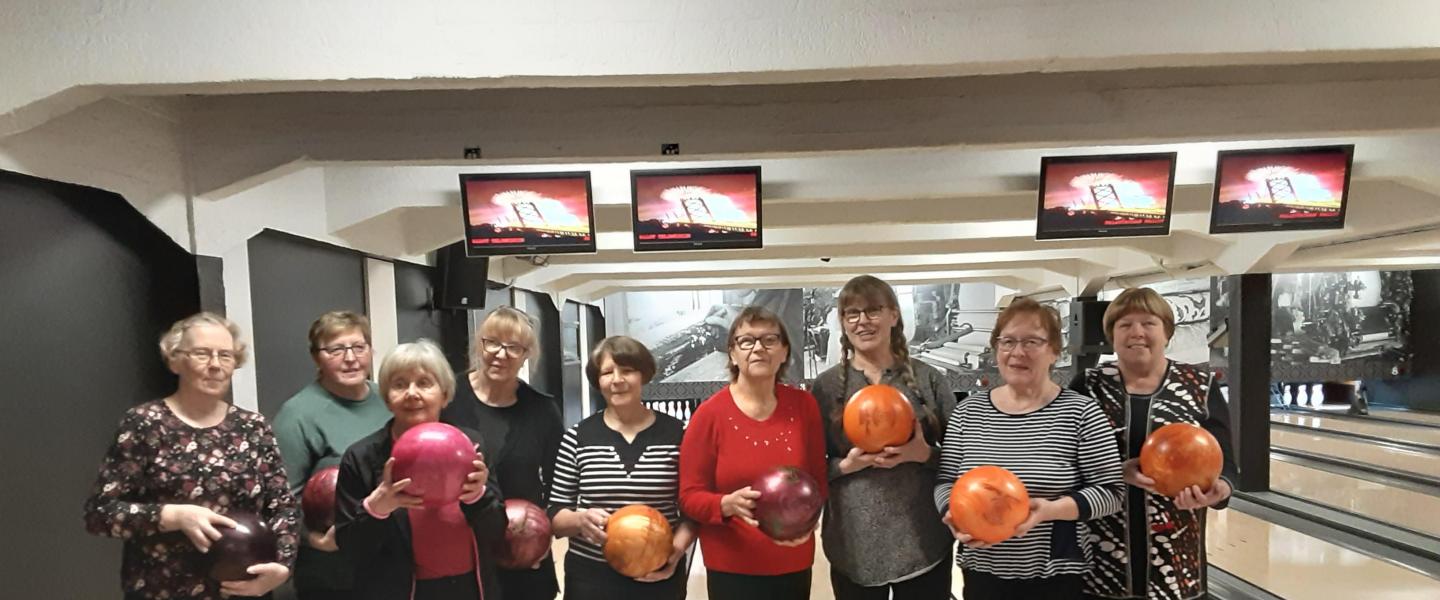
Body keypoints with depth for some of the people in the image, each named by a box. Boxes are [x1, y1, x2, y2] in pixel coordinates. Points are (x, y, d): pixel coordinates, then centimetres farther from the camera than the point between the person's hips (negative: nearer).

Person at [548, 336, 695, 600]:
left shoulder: (676, 434, -2)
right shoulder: (578, 437, -2)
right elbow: (555, 515, 1)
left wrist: (677, 548, -14)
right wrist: (580, 519, -18)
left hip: (659, 577, 0)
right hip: (590, 577, 0)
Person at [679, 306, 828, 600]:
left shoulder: (804, 405, -2)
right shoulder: (710, 413, -12)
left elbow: (818, 479, 6)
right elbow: (690, 497, -8)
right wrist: (729, 504, -26)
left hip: (794, 563, 3)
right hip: (732, 568, -3)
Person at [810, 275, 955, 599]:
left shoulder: (927, 378, 0)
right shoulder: (827, 385, -1)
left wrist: (925, 454, -15)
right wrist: (846, 465, -16)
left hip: (924, 543, 0)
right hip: (853, 545, 0)